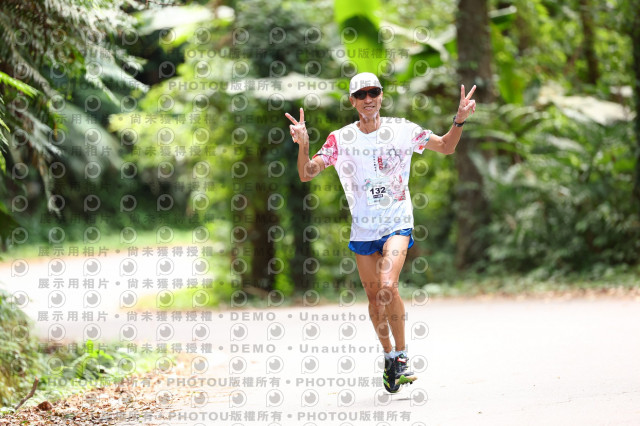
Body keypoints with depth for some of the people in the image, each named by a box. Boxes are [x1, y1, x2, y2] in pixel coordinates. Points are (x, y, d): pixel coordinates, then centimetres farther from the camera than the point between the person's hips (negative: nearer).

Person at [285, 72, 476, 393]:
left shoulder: (402, 130, -4)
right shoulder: (340, 140, -4)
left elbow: (446, 147, 7)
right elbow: (306, 174, -8)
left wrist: (459, 121, -12)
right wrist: (303, 145, -26)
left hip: (397, 224, -2)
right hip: (363, 229, 2)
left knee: (388, 286, -23)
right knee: (374, 296, 8)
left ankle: (401, 354, -8)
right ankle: (389, 356, 30)